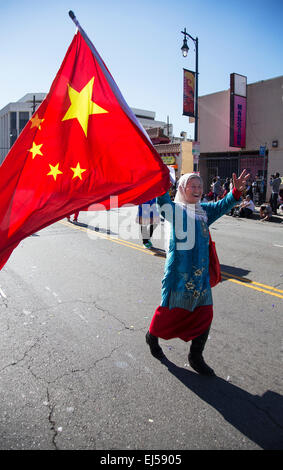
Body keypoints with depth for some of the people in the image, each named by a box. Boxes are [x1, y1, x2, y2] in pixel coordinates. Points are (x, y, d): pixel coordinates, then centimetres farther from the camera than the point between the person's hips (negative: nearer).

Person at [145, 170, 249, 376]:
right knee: (171, 309, 6)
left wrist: (236, 192, -14)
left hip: (201, 271, 6)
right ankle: (152, 336, 36)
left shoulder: (204, 210, 14)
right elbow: (162, 198, -17)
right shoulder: (173, 208, 0)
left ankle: (196, 357, 26)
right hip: (178, 270, -5)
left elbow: (222, 206, 4)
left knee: (204, 313, 8)